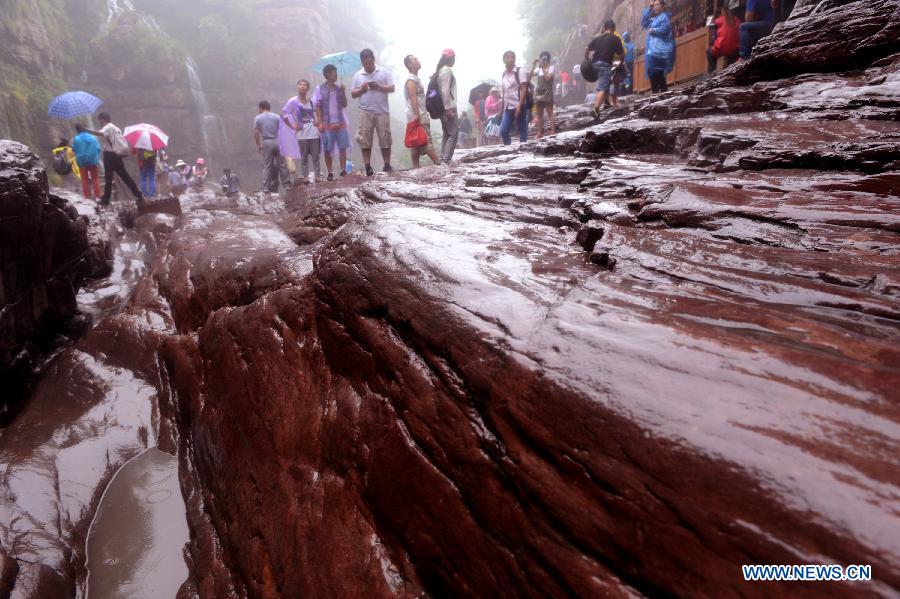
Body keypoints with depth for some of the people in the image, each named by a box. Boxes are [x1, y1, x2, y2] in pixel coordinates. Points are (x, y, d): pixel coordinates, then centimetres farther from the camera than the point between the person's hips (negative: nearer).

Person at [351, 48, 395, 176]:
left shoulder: (384, 72, 6)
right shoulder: (358, 75, 10)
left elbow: (392, 88, 1)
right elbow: (353, 94, 11)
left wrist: (379, 86, -14)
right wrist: (361, 89, -9)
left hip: (382, 111, -1)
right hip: (365, 112, 1)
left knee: (385, 139, 0)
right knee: (365, 140, -4)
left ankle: (387, 165, 8)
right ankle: (368, 167, -1)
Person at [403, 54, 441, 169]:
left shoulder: (415, 78, 22)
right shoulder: (411, 79, -9)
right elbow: (413, 98, -19)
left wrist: (425, 114, 22)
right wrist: (417, 114, -27)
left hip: (420, 115, 10)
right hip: (417, 116, -10)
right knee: (426, 140, -11)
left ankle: (416, 167, 6)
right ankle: (439, 163, -14)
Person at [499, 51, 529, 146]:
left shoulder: (520, 71, -2)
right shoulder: (503, 74, 14)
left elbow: (524, 89, -10)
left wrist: (519, 106, -19)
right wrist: (502, 108, 11)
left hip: (518, 106, -5)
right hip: (507, 107, 5)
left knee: (522, 131, -1)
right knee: (503, 131, -3)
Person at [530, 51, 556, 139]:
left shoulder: (552, 68, -1)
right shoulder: (539, 68, 12)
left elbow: (547, 78, -16)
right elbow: (530, 76, 3)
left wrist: (543, 67, -12)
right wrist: (534, 65, -4)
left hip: (547, 93, -6)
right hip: (538, 93, 6)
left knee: (550, 113, -8)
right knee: (539, 115, 6)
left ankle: (553, 132, -11)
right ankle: (540, 133, 9)